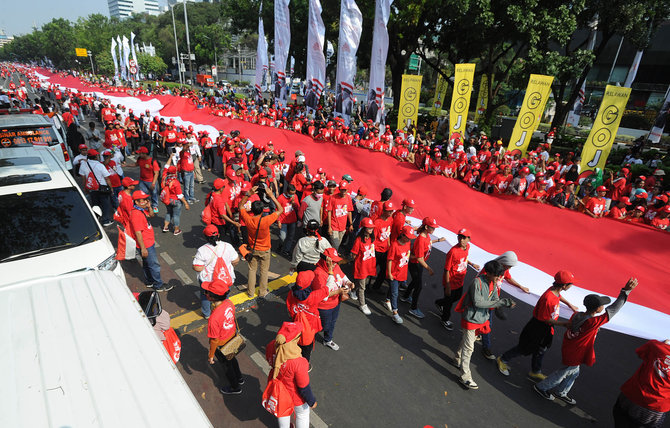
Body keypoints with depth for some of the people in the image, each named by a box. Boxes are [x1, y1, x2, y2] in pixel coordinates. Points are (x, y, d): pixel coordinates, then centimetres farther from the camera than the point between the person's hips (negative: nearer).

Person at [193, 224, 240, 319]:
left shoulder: (202, 250, -22)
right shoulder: (227, 246, -13)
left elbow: (197, 268, -20)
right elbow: (236, 261, -3)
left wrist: (195, 259, 0)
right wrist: (231, 267, 17)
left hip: (208, 280, -2)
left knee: (206, 296, 27)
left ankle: (206, 314, 47)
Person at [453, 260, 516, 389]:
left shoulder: (493, 284, 0)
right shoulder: (477, 282, -25)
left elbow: (495, 300, 2)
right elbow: (477, 302, -29)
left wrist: (506, 303, -18)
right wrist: (500, 302, -27)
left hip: (482, 319, 8)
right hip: (471, 319, -8)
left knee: (466, 341, 25)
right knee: (468, 348, -1)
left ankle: (458, 360, 45)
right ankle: (465, 376, 9)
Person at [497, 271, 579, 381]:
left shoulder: (555, 290, -9)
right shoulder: (548, 298, -37)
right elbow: (546, 319, -27)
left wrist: (570, 304, 28)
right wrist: (564, 324, -22)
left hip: (547, 328, 9)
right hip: (538, 328, -9)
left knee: (541, 350, 25)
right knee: (524, 349, 10)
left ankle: (535, 372, 46)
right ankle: (503, 360, 31)